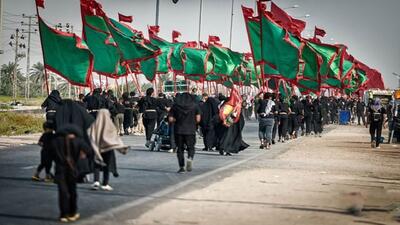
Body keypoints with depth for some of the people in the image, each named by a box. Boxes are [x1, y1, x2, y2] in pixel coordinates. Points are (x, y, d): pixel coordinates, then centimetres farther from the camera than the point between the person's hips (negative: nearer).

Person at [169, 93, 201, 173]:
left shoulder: (175, 106, 3)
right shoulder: (194, 106, 2)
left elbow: (170, 119, -2)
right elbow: (198, 119, -3)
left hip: (178, 130, 1)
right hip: (191, 130, 0)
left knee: (180, 148, 9)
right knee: (191, 147, 10)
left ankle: (181, 167, 4)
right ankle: (190, 158, -21)